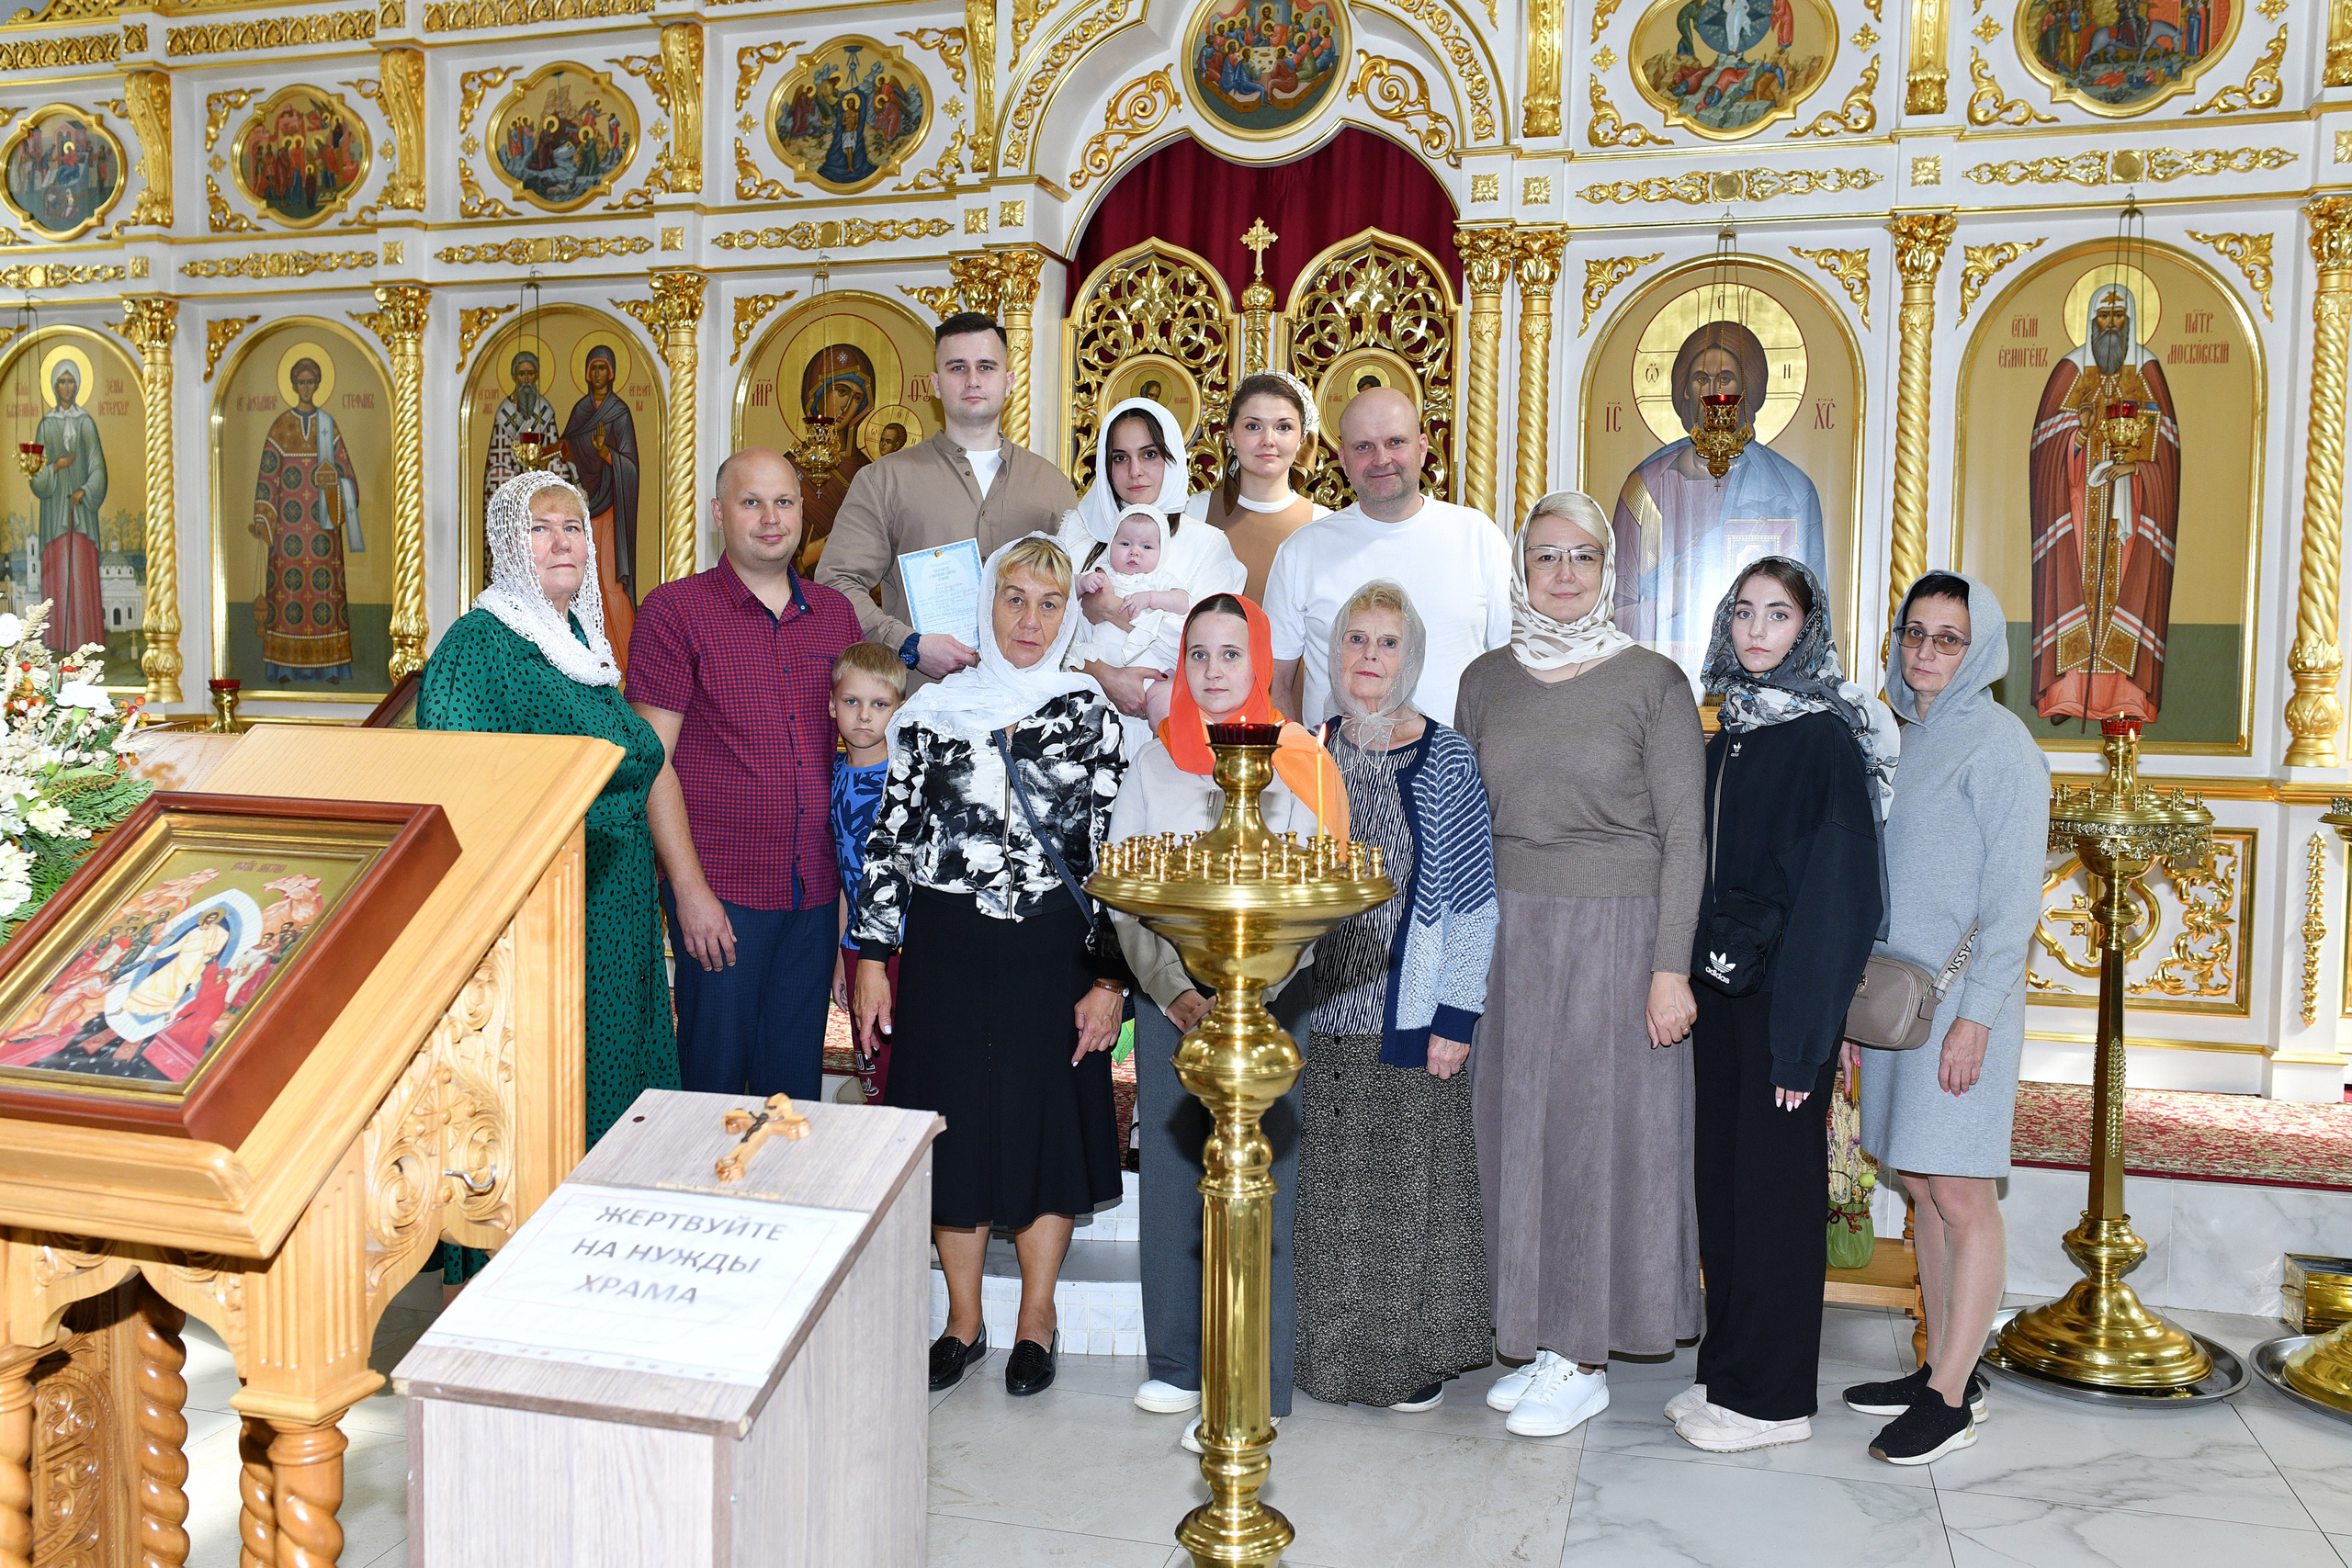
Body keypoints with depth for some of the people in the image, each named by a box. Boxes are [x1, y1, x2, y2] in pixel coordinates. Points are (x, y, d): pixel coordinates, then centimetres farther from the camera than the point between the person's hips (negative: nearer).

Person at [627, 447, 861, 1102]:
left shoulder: (834, 613, 10)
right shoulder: (674, 611, -4)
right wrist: (688, 888, -13)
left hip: (817, 892, 4)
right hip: (721, 890, -4)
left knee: (797, 1077, 12)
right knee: (716, 1075, 4)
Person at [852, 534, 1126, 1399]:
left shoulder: (1090, 712, 0)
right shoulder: (931, 710, 2)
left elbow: (1113, 849, -1)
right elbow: (888, 839, 5)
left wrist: (1109, 976, -6)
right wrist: (872, 957, 0)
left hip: (1055, 949, -1)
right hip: (947, 946, 1)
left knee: (1048, 1121, 7)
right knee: (954, 1124, 8)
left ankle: (1036, 1318, 26)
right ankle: (962, 1319, 26)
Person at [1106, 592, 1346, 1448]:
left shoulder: (1297, 763, 0)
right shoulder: (1154, 761, 8)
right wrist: (1175, 992, -9)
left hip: (1271, 999, -3)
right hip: (1168, 1001, 3)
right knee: (1172, 1177, 7)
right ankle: (1179, 1364, 21)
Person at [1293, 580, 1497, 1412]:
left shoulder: (1446, 760, -4)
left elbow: (1472, 899, -6)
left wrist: (1454, 1018, -10)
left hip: (1408, 1020, -3)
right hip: (1320, 1015, 3)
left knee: (1411, 1186, 5)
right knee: (1327, 1188, 11)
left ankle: (1418, 1359, 23)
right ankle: (1330, 1351, 27)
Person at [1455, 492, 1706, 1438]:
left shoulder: (1653, 683, -4)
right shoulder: (1486, 680, 7)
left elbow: (1685, 838, -6)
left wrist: (1671, 967, -12)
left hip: (1618, 936, -4)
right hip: (1511, 940, 4)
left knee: (1602, 1134, 2)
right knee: (1519, 1133, 8)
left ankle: (1585, 1360, 15)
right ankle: (1541, 1337, 23)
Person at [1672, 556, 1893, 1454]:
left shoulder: (1826, 741, -12)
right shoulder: (1729, 738, 11)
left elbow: (1837, 893, -16)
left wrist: (1802, 1037, -19)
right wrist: (1694, 983, 8)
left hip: (1785, 995, -7)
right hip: (1721, 989, 7)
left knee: (1774, 1184, 2)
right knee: (1720, 1177, 13)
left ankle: (1772, 1397, 16)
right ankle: (1727, 1371, 27)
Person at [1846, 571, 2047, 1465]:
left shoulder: (1999, 744, -8)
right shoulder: (1904, 742, 14)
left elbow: (2013, 895, -12)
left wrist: (1976, 1014, -17)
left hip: (1959, 1003, -8)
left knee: (1959, 1194, -3)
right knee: (1922, 1191, 12)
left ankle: (1952, 1397, 4)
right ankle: (1941, 1367, 22)